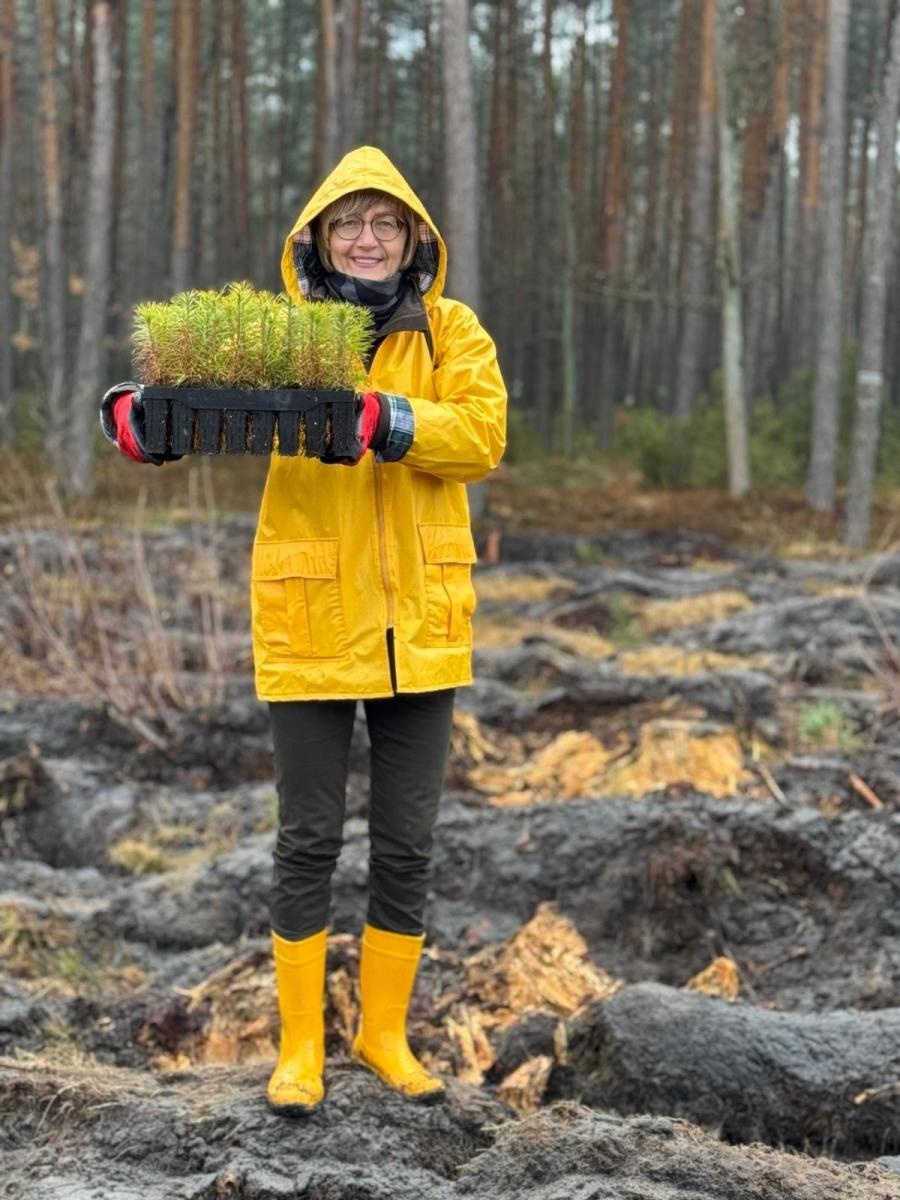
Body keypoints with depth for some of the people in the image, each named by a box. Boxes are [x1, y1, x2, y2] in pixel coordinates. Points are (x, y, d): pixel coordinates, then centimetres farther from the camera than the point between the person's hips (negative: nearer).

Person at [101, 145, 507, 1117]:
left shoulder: (452, 334, 2)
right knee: (308, 842, 6)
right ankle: (299, 1046, 19)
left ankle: (384, 1033, 27)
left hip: (418, 625, 1)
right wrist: (138, 414, -37)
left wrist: (384, 419, -31)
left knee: (406, 844, 10)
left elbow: (481, 437, -14)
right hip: (308, 624, -1)